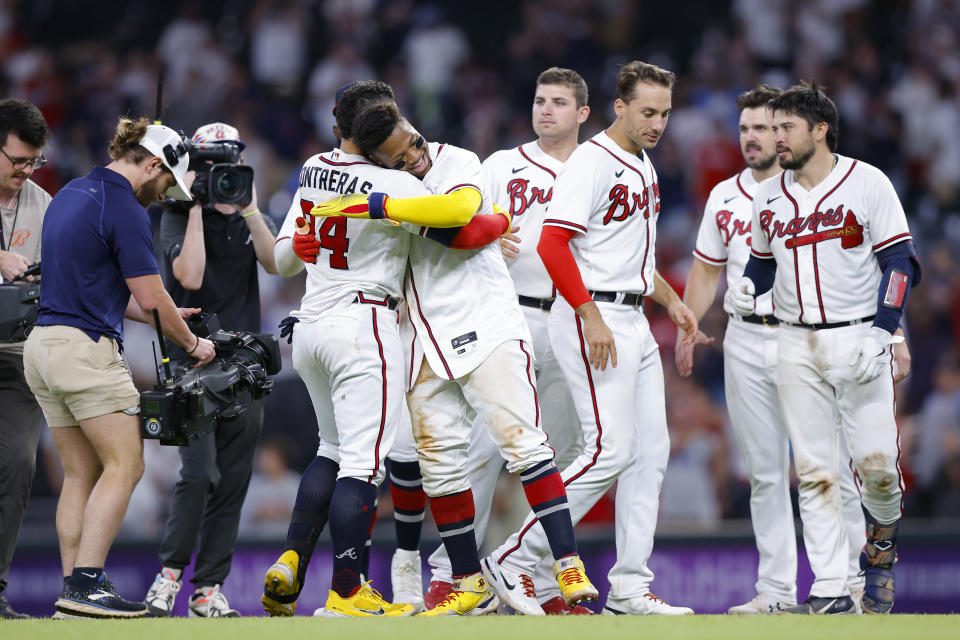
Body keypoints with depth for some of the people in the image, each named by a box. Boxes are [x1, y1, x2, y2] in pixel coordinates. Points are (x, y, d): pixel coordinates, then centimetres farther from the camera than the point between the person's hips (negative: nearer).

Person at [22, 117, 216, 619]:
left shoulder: (70, 194, 17)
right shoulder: (124, 211, -12)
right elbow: (151, 297, -11)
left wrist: (156, 315, 24)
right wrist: (192, 343, 6)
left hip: (43, 345, 9)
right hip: (87, 351, -9)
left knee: (81, 473, 10)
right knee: (124, 465, -5)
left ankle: (74, 591, 7)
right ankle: (84, 586, -13)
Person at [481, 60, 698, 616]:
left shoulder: (643, 168, 17)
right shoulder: (592, 162, -13)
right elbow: (553, 243, -22)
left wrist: (670, 299, 21)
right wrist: (592, 318, -25)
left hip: (632, 321, 10)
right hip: (591, 317, -10)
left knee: (651, 450, 7)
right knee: (611, 450, -14)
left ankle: (630, 587, 11)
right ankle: (514, 560, -7)